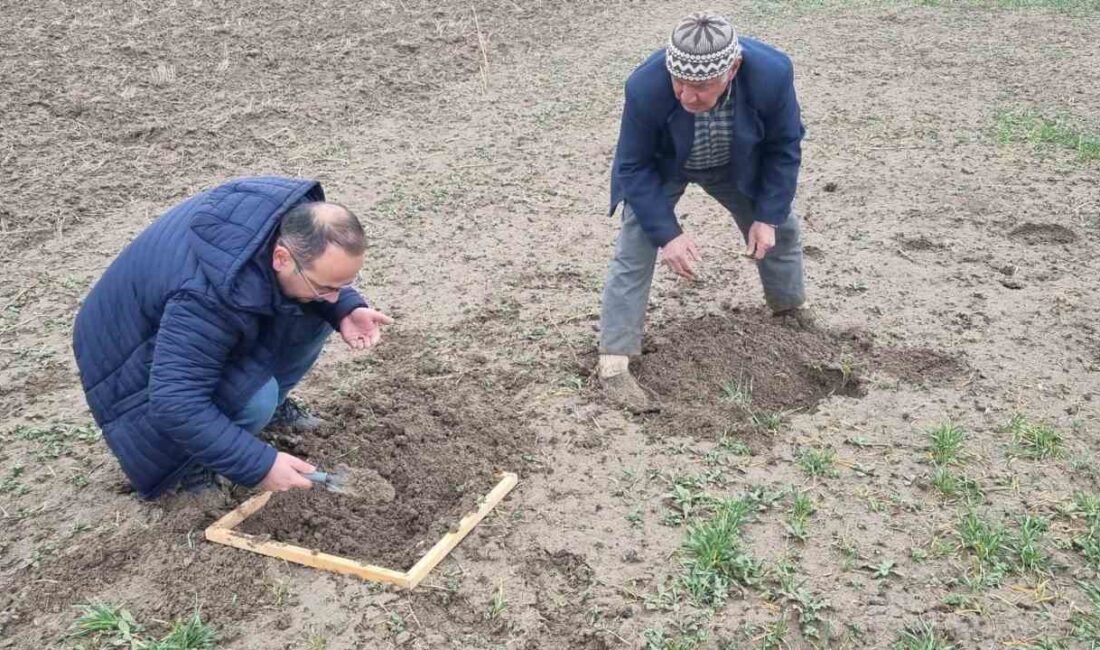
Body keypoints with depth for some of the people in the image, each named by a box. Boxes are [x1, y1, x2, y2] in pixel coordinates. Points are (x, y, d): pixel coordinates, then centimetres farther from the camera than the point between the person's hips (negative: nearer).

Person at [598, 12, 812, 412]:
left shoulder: (772, 74, -36)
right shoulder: (645, 87, -41)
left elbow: (783, 148, -17)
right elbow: (634, 168, -27)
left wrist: (767, 217, -19)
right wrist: (667, 233, -33)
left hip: (736, 165, 3)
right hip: (658, 168, -2)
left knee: (779, 227, 14)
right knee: (634, 252, -16)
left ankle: (789, 307, 43)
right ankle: (614, 361, -12)